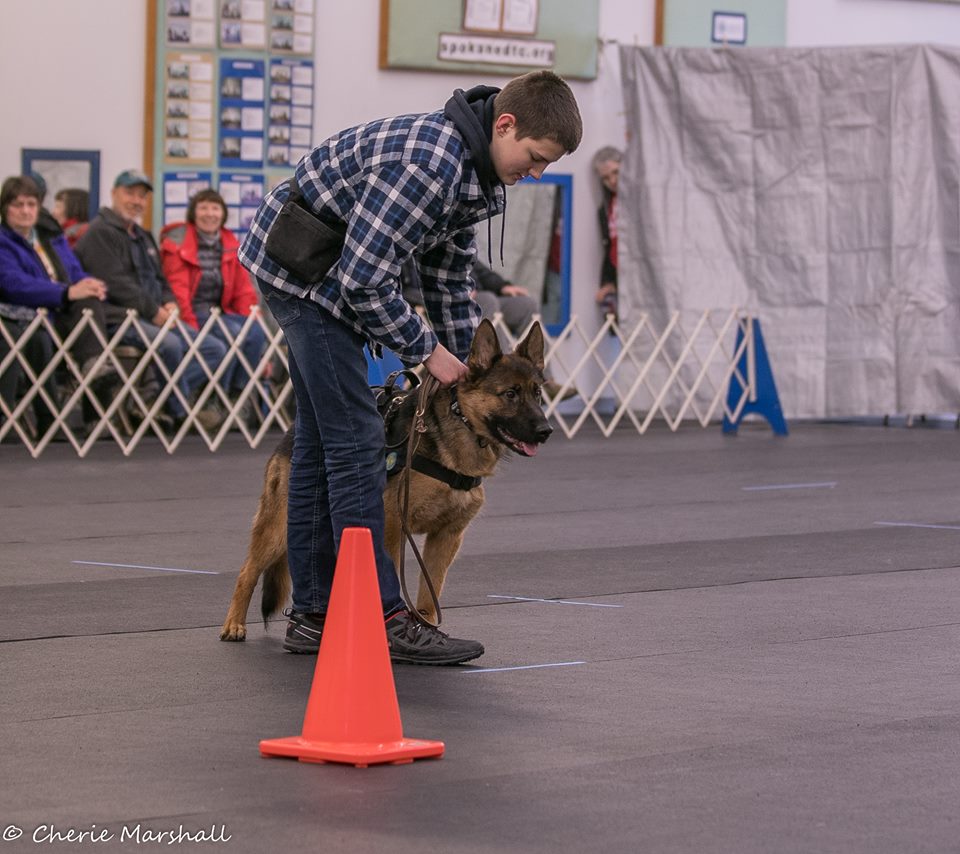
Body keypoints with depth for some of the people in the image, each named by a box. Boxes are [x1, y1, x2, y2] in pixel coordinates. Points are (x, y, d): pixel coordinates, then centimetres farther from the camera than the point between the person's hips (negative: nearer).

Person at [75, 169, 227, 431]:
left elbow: (160, 280, 27)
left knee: (215, 349, -3)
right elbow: (116, 284, -15)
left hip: (155, 319, 10)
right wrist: (154, 311, -17)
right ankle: (183, 411, -16)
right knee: (169, 344, -36)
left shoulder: (143, 236, 24)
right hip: (118, 319, -10)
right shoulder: (101, 232, -5)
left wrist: (169, 303, 3)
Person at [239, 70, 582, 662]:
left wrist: (471, 368, 14)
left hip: (328, 273, 10)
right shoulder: (429, 162, -28)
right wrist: (426, 350, -14)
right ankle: (382, 616, -10)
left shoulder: (471, 170, 4)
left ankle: (315, 613, 16)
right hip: (302, 267, -10)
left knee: (321, 438, 11)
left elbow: (451, 275, 16)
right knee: (355, 440, -11)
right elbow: (364, 278, -26)